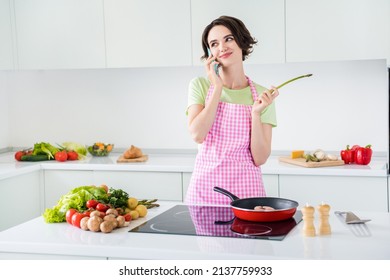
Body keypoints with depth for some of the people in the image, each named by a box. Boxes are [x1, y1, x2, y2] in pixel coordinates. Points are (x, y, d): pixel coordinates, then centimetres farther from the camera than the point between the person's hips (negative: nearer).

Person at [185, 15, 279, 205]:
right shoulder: (200, 86, 2)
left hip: (246, 188, 0)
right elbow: (197, 135, -14)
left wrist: (256, 113, -15)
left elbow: (260, 159, -4)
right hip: (205, 187, 0)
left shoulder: (262, 95, 1)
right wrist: (218, 87, -10)